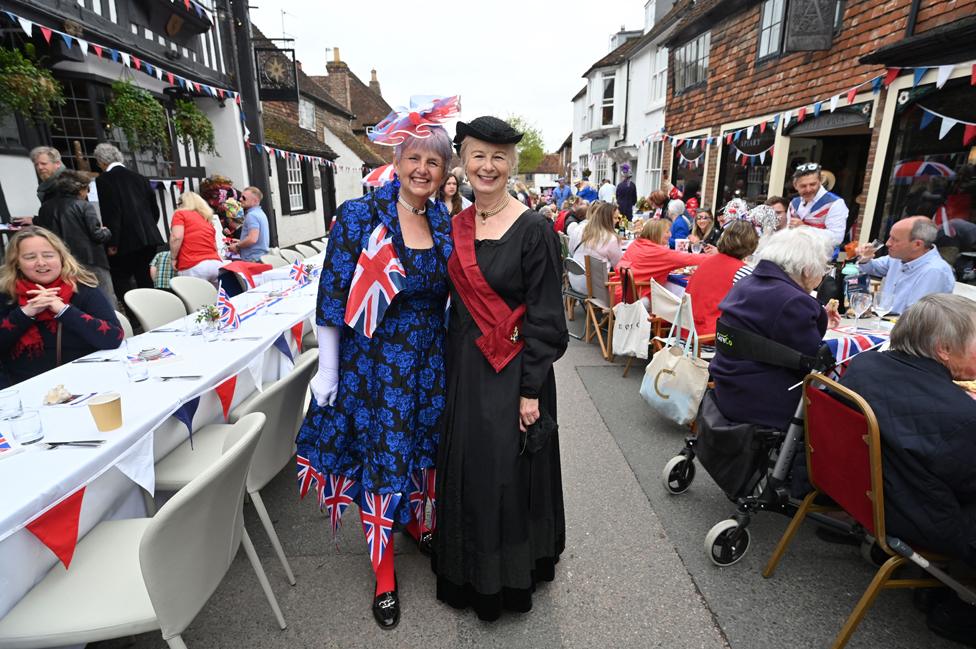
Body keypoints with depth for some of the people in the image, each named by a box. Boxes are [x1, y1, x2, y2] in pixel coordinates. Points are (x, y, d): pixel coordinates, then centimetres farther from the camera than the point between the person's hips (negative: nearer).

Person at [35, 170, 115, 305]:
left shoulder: (45, 207, 8)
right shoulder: (84, 206, -8)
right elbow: (97, 235, -11)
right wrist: (106, 231, 9)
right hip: (91, 261, -5)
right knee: (107, 302, 1)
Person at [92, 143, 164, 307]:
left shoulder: (103, 180, -5)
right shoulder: (138, 177, 11)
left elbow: (111, 213, -12)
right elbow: (154, 208, 13)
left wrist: (111, 243, -8)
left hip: (126, 242, -6)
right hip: (149, 238, 6)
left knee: (121, 283, 3)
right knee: (145, 281, 13)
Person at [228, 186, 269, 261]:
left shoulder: (252, 215, -13)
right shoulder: (260, 213, 18)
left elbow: (252, 239, -24)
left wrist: (237, 246, -9)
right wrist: (240, 241, 23)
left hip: (253, 259, -10)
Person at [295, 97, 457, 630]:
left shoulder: (444, 223, 3)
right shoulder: (360, 216, -11)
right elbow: (333, 295, -10)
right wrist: (327, 369, -9)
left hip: (428, 358, 4)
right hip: (373, 359, -4)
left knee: (419, 443, 18)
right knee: (379, 452, 7)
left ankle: (412, 517, 48)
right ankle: (384, 572, 28)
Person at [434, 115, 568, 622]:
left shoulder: (533, 229, -12)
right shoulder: (455, 227, 6)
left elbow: (543, 317, -13)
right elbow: (455, 304, 11)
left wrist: (531, 390, -14)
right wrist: (452, 369, 11)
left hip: (513, 371, -5)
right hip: (464, 369, 6)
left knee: (509, 474, 8)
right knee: (466, 471, 18)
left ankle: (511, 576, 37)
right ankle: (469, 575, 44)